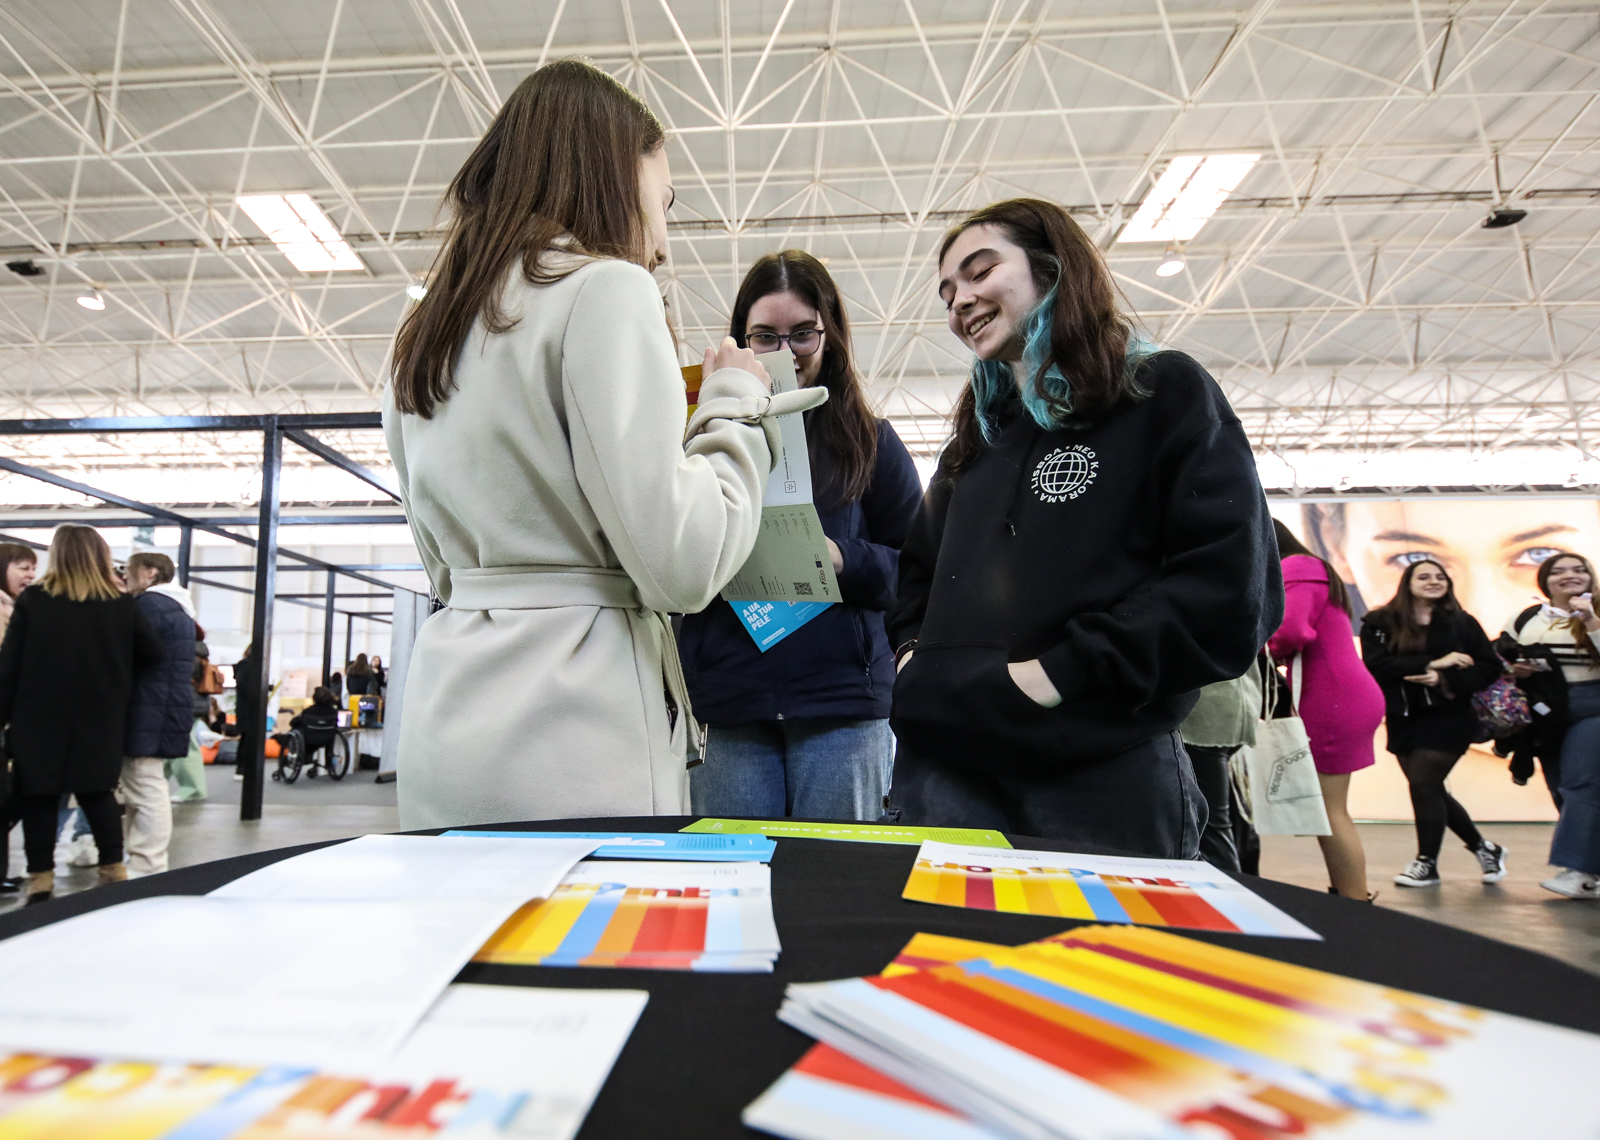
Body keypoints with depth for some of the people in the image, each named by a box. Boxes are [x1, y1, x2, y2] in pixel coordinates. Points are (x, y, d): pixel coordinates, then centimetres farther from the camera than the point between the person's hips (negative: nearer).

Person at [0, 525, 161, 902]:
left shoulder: (32, 599, -6)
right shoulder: (122, 604, -3)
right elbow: (152, 654, 3)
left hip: (41, 717, -2)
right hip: (99, 718, 2)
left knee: (39, 796, 7)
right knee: (98, 792, 12)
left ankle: (41, 878, 9)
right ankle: (115, 869, 12)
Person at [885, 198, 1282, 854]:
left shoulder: (1166, 394, 0)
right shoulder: (977, 433, 20)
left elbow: (1233, 592, -11)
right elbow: (918, 564, 27)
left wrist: (1059, 670, -16)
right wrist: (914, 649, 6)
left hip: (1104, 780, -5)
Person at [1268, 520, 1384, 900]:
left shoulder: (1295, 569, -9)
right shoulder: (1311, 569, 23)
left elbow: (1291, 630, -24)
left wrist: (1273, 649, -5)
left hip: (1332, 704, -10)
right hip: (1342, 700, 10)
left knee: (1329, 812, -5)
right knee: (1331, 811, 13)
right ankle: (1348, 896, 17)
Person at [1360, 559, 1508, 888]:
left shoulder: (1462, 623, 1)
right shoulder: (1380, 623, -2)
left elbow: (1489, 667, -3)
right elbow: (1375, 664, -15)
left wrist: (1445, 680, -19)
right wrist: (1431, 663, -20)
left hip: (1448, 717, -2)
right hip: (1403, 721, 2)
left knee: (1423, 783, -10)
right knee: (1431, 790, 11)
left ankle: (1427, 863, 8)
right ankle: (1484, 848, 33)